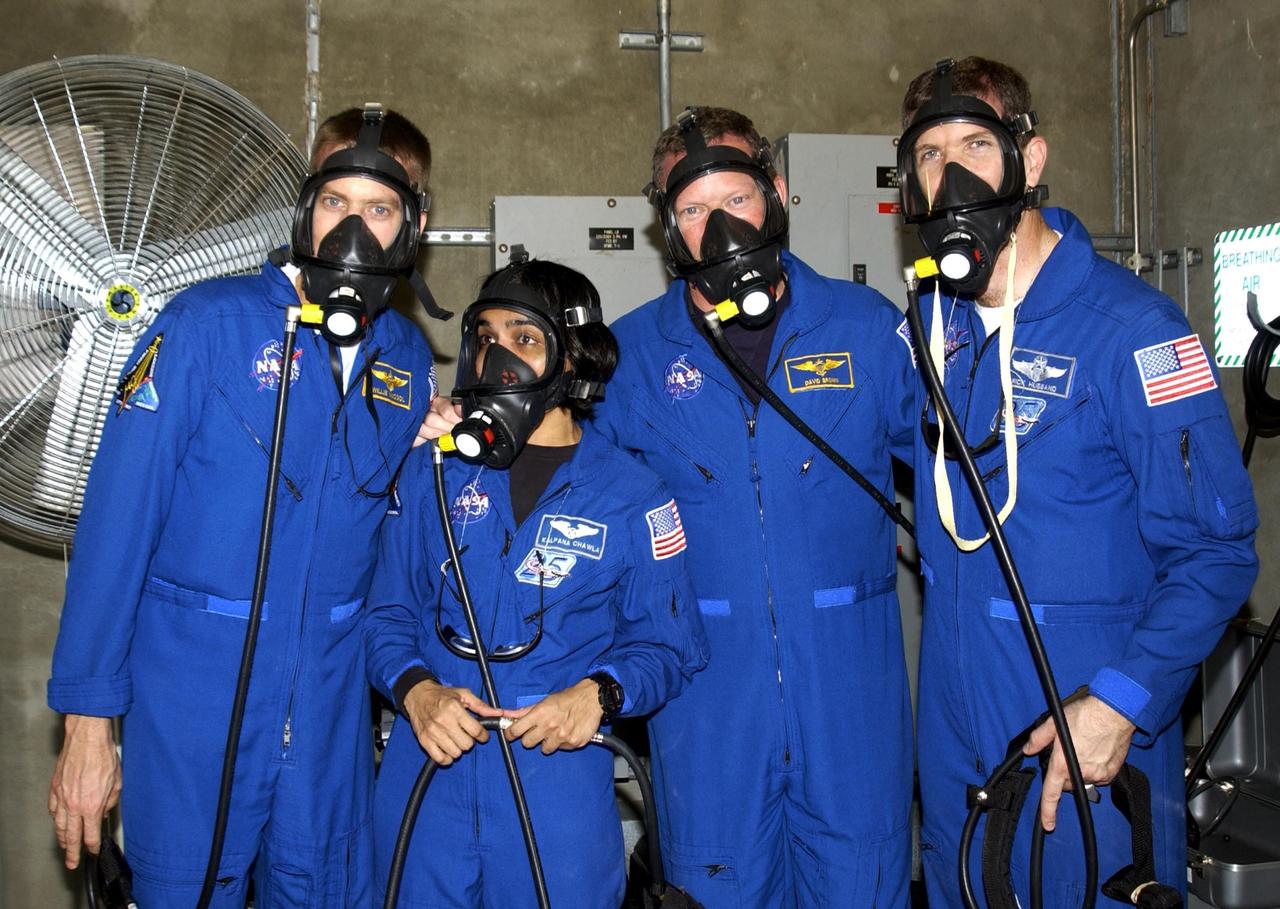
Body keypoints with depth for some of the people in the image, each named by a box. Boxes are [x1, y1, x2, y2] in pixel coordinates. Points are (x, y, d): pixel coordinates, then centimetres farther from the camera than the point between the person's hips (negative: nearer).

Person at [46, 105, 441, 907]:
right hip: (196, 681, -4)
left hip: (331, 688, 4)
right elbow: (119, 519, -12)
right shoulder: (208, 323, -10)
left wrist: (430, 448, -3)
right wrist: (88, 719, -13)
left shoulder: (408, 357, 5)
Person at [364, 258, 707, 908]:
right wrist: (416, 689, -13)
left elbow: (668, 645, 1)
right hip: (426, 765, 2)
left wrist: (598, 694, -17)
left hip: (559, 771, -2)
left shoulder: (632, 497, -1)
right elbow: (389, 613, 6)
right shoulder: (433, 473, 5)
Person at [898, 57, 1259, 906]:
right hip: (954, 713, 6)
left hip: (1091, 727, -6)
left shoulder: (1130, 325, -15)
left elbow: (1215, 549, -16)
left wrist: (1121, 702, -24)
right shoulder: (934, 319, 4)